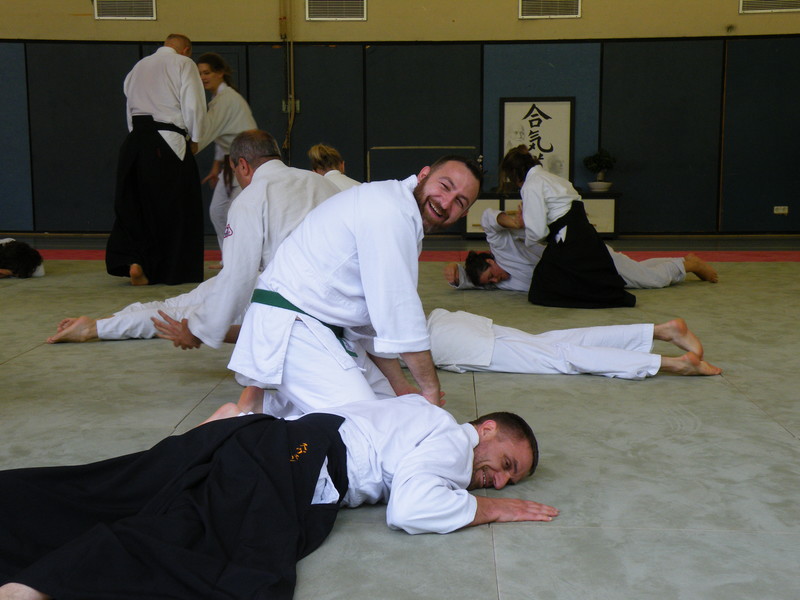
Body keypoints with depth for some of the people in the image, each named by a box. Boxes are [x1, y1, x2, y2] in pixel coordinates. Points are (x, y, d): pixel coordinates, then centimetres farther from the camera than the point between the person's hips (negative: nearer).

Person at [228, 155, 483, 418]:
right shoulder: (389, 208, -18)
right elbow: (399, 308, -20)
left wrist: (399, 385, 17)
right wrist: (430, 388, -10)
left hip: (329, 332, 11)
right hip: (289, 327, -11)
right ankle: (259, 407, -3)